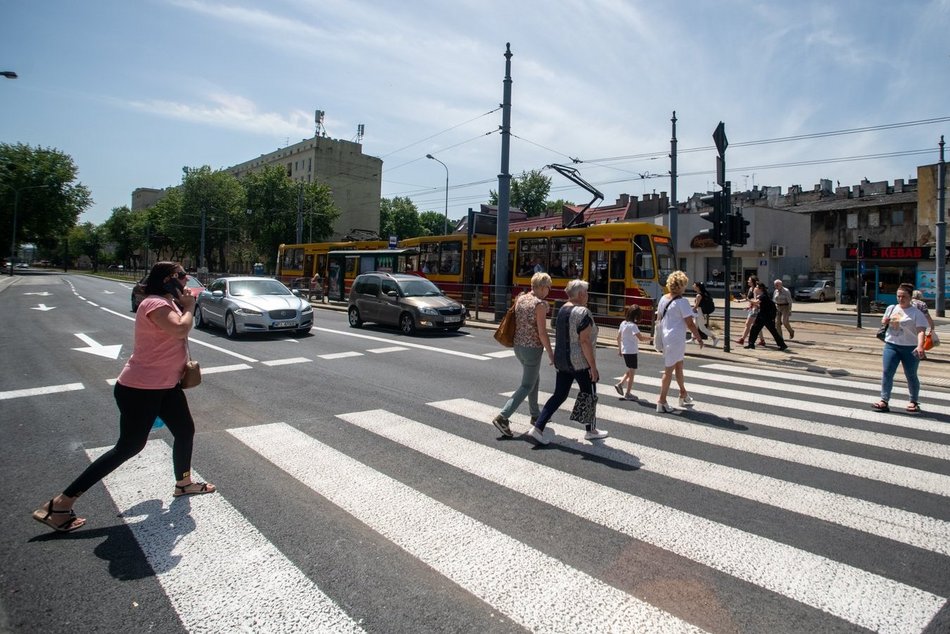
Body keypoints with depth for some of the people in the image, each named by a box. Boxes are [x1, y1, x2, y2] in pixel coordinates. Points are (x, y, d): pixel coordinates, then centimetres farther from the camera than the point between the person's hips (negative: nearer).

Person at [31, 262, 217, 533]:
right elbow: (180, 329, -34)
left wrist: (186, 305, 7)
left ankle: (184, 483, 41)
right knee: (128, 447, -2)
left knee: (185, 431, 19)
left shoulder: (168, 303, 10)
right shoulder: (155, 303, -21)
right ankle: (59, 504, 9)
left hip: (165, 385, 10)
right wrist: (189, 307, -20)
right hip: (140, 390, -10)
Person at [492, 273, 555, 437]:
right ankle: (503, 417, -8)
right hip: (532, 348, -8)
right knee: (527, 386, 0)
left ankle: (535, 415, 35)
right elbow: (542, 333, -18)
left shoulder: (520, 299, 5)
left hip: (518, 345, 8)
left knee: (535, 379, 24)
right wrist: (550, 353, -10)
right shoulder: (540, 304, -16)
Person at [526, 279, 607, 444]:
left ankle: (537, 427, 1)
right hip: (580, 362, -7)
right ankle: (591, 431, 28)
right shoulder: (583, 313, -18)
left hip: (561, 360, 7)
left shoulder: (562, 310, 7)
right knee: (588, 395, 12)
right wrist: (593, 367, -17)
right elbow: (585, 341, -22)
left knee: (559, 395, 10)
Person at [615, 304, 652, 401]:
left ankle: (620, 384, 13)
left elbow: (618, 337, 11)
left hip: (625, 351, 8)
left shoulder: (623, 323, 5)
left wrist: (619, 349, 20)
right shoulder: (633, 326, -19)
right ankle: (628, 393, 8)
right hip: (632, 352, -8)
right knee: (632, 372, 3)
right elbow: (641, 338, -29)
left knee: (630, 371, 22)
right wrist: (651, 338, -21)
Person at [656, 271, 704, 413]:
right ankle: (661, 402, 2)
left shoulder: (663, 299, 6)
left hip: (665, 337, 8)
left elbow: (659, 317, 14)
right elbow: (690, 323, -14)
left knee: (679, 366, 23)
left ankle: (684, 396, 38)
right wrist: (698, 337, -2)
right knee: (669, 370, -2)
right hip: (676, 339, -8)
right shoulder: (682, 302, -16)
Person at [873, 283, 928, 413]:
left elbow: (921, 331, -17)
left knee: (911, 376, 8)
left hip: (910, 348, -4)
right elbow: (883, 322, 25)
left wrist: (920, 346, -32)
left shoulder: (916, 313, -7)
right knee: (886, 373, -5)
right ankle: (884, 400, -2)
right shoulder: (891, 308, 10)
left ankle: (914, 402, 24)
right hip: (891, 345, 4)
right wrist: (885, 321, 1)